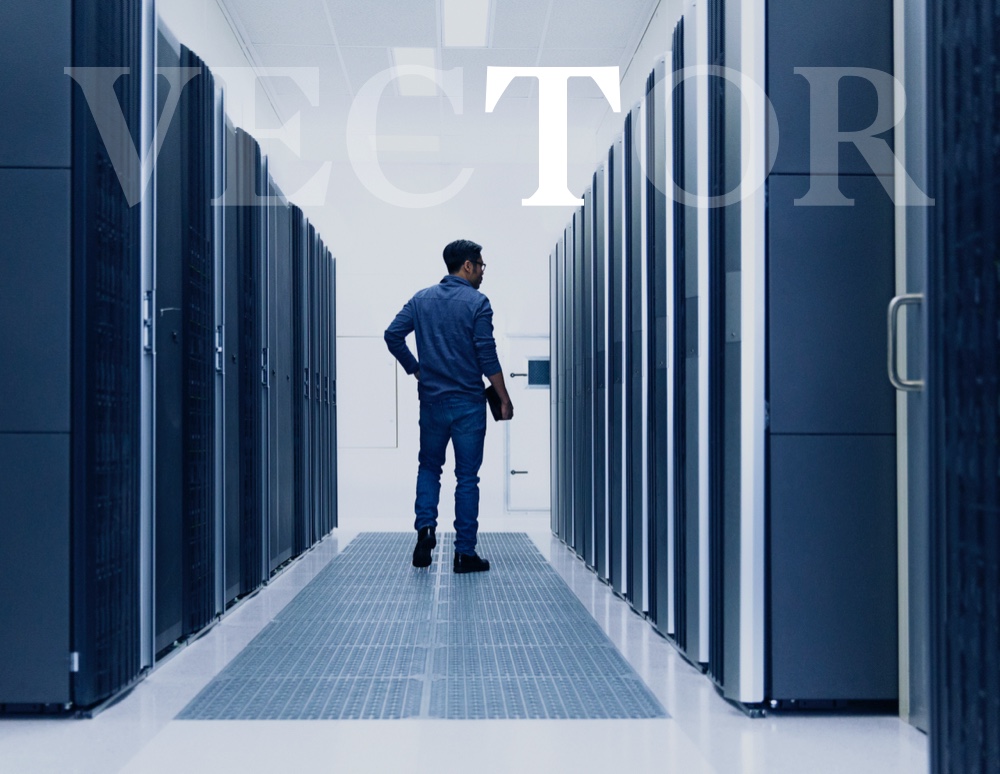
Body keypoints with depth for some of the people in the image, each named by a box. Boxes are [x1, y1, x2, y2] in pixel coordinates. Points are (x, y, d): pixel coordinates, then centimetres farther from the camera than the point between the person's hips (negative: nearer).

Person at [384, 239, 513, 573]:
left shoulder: (422, 299, 6)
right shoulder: (476, 302, -8)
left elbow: (392, 335, 2)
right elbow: (487, 356, -13)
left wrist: (416, 370, 12)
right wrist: (504, 399, -7)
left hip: (432, 400, 4)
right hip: (468, 403, -4)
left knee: (429, 467, 20)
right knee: (467, 477, 3)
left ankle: (425, 528, 0)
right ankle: (465, 554, 4)